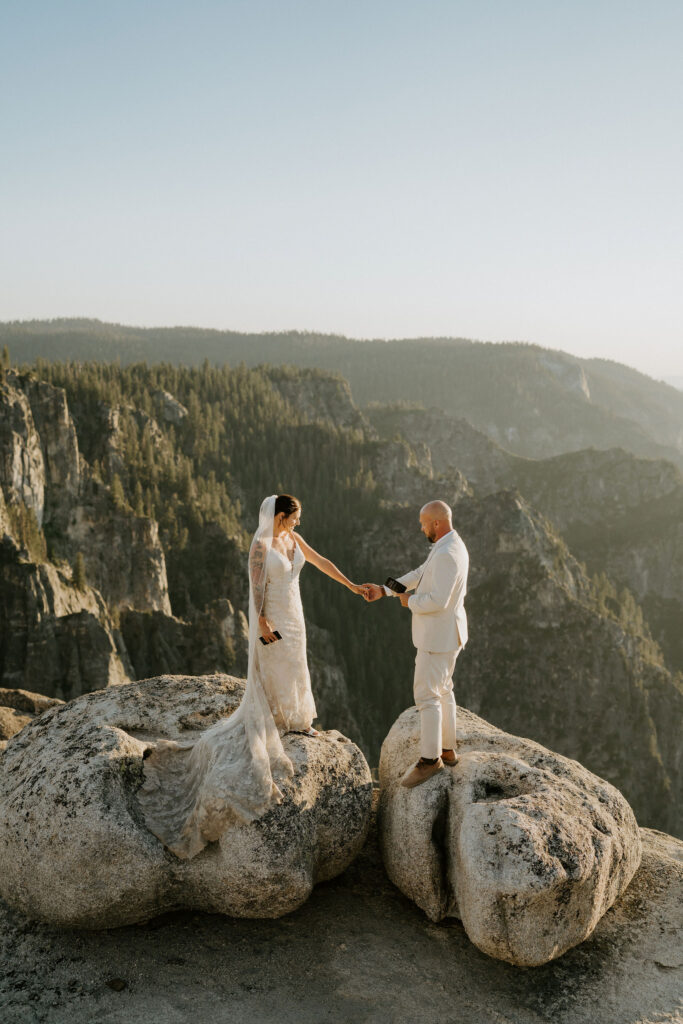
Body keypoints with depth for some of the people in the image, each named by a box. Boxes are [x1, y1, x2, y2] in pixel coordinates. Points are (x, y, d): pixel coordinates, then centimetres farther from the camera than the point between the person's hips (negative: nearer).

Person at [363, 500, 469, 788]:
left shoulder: (447, 554, -26)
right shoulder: (450, 546, 9)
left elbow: (437, 601, -29)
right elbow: (419, 575, 17)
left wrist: (410, 602, -10)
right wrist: (384, 590, 14)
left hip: (439, 635, -11)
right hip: (444, 632, 11)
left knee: (426, 694, -4)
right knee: (441, 690, 18)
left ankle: (429, 759, 5)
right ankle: (447, 750, 27)